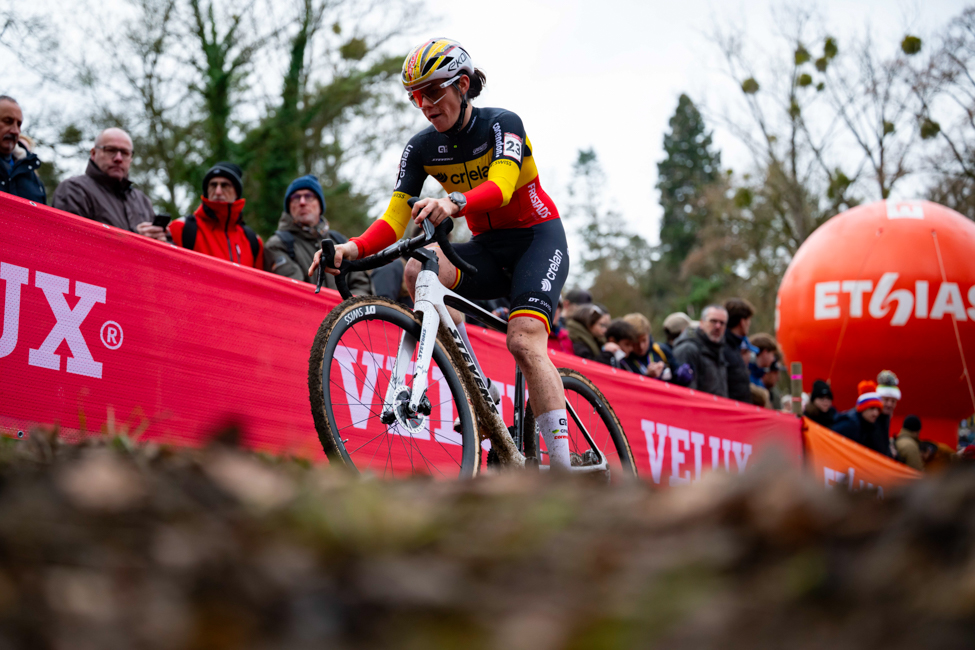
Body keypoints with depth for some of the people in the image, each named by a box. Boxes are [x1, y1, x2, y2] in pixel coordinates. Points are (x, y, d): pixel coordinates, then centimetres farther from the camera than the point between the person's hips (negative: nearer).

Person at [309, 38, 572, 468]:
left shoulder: (502, 124, -17)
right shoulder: (422, 148, -3)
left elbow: (500, 186, -36)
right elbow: (396, 216, -12)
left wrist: (454, 203, -58)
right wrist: (355, 248, -34)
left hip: (537, 239, -5)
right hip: (488, 248, 5)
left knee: (524, 341, -28)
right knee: (419, 270, -27)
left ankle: (563, 465, -27)